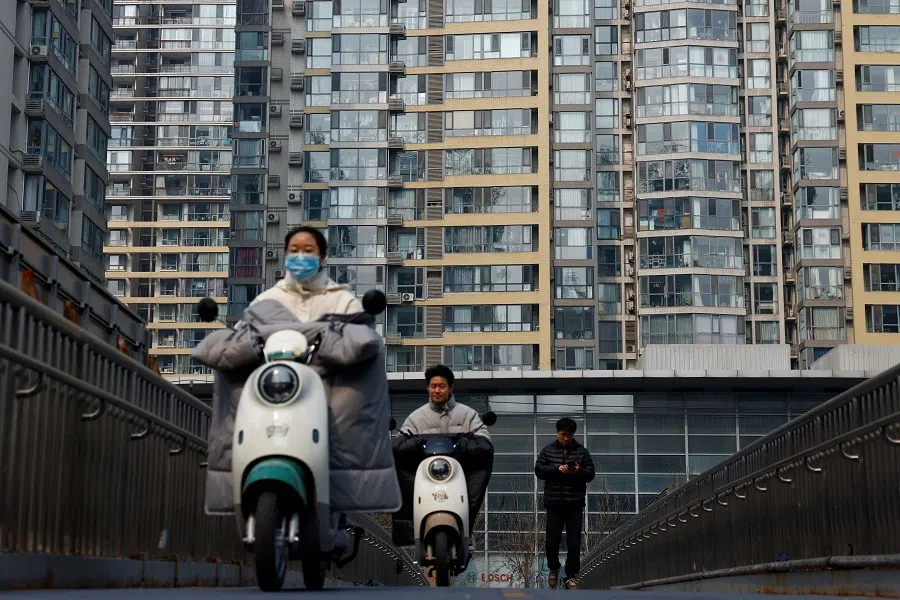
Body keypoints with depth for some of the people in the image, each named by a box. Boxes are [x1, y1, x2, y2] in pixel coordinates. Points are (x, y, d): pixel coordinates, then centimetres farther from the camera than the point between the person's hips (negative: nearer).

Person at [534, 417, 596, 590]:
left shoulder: (582, 451, 5)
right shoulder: (548, 450, 5)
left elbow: (590, 474, 3)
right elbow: (538, 470, -1)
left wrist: (579, 471, -19)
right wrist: (556, 468, -16)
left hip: (575, 504, 0)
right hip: (554, 504, 0)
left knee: (574, 543, -1)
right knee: (552, 541, 1)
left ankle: (571, 576, 12)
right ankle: (553, 569, 28)